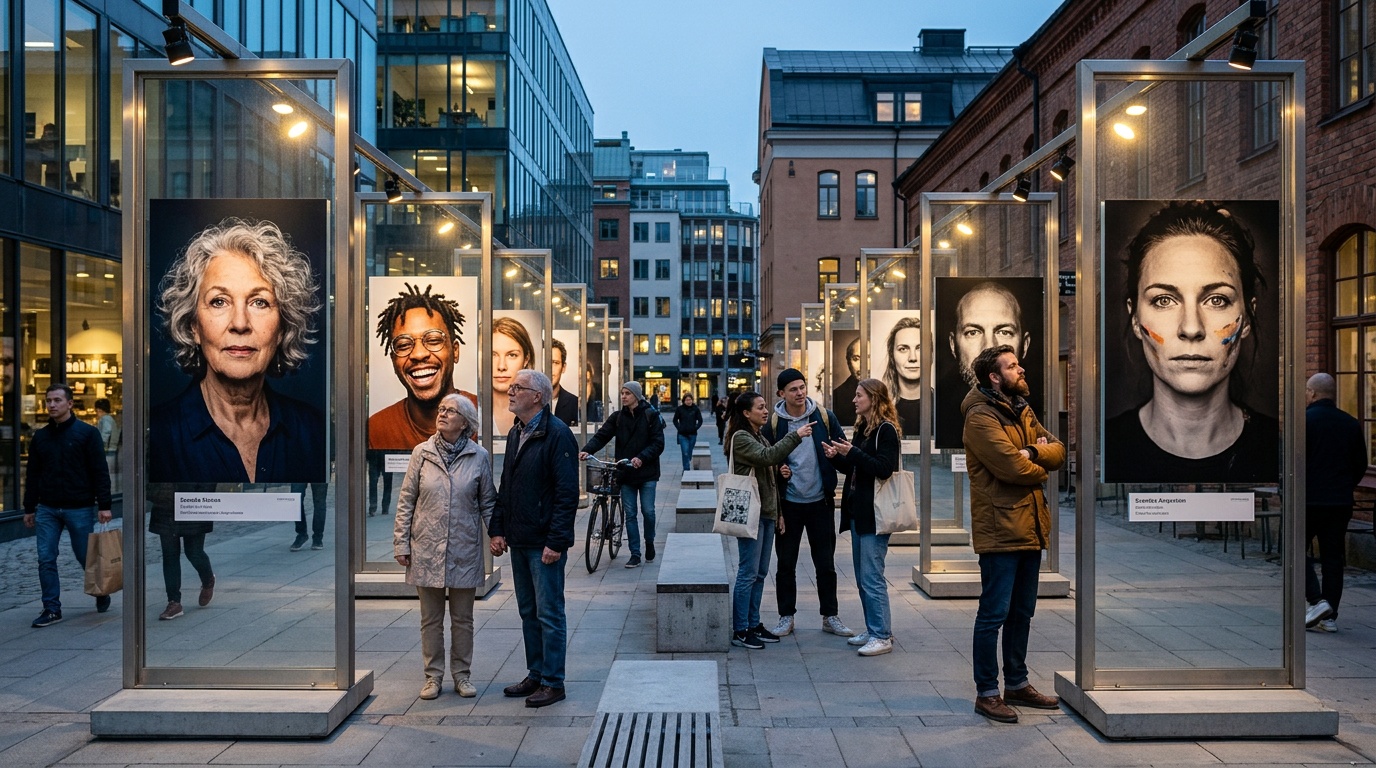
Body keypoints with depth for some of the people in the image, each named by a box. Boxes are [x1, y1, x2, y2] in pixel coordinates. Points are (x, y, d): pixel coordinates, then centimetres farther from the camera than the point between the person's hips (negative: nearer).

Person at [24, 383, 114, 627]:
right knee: (46, 560, -1)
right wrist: (29, 508, 12)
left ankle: (102, 594, 30)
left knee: (86, 557, 6)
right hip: (47, 509, 4)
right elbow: (32, 475, 14)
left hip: (80, 508, -4)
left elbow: (100, 472, -7)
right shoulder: (40, 437, 9)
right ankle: (52, 609, 8)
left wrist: (104, 505, -12)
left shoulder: (87, 433, -5)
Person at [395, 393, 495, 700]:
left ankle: (462, 675, 24)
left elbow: (488, 502, 4)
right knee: (431, 618, 10)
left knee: (462, 618, 10)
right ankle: (433, 676, 23)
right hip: (427, 548, 1)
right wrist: (401, 544, -1)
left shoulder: (479, 457, -2)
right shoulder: (422, 453, -1)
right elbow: (406, 501, 1)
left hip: (464, 549, 0)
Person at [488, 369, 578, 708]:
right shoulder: (515, 433, 13)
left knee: (549, 614, 0)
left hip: (544, 543, -8)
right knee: (528, 612, 16)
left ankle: (553, 682, 11)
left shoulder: (557, 434, -14)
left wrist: (556, 541, -20)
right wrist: (497, 529, 10)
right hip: (518, 541, 9)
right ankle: (536, 675, 27)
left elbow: (567, 493, -18)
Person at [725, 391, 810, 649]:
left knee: (760, 573, 12)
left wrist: (778, 512, 19)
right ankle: (740, 631, 0)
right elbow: (767, 456, -27)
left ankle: (754, 625, 20)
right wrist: (796, 436, -26)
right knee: (748, 573, -6)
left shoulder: (761, 438, 19)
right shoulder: (740, 438, -10)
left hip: (766, 513, 9)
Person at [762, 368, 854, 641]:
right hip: (789, 504, -1)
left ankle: (830, 616, 22)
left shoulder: (825, 417, 0)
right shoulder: (774, 423, -3)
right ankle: (786, 616, 21)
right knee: (786, 564, 7)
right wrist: (777, 471, -15)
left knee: (826, 564, 9)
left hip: (820, 502, 1)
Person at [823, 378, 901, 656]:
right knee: (862, 577, 14)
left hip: (875, 513, -9)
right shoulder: (861, 429, 16)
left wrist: (852, 452, -22)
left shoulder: (886, 430, -11)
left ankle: (882, 636, 3)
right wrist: (836, 457, 3)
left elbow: (884, 469, -21)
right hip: (857, 510, 9)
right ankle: (873, 630, 24)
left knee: (872, 576, -6)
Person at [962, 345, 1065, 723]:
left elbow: (1058, 450, 10)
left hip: (1029, 528, 9)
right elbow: (1012, 466, -22)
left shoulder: (1023, 411, 16)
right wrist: (1040, 469, -2)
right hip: (1000, 530, -9)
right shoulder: (981, 418, -13)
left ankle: (1016, 683, 30)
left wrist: (1035, 452, -11)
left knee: (1022, 612, 17)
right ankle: (987, 693, 7)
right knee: (994, 614, -2)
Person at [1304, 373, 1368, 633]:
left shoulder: (1304, 419, -10)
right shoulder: (1351, 424, 7)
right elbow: (1360, 465, 12)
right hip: (1340, 503, 5)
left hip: (1308, 500, -5)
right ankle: (1330, 616, 11)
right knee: (1333, 558, 9)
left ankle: (1316, 602, -8)